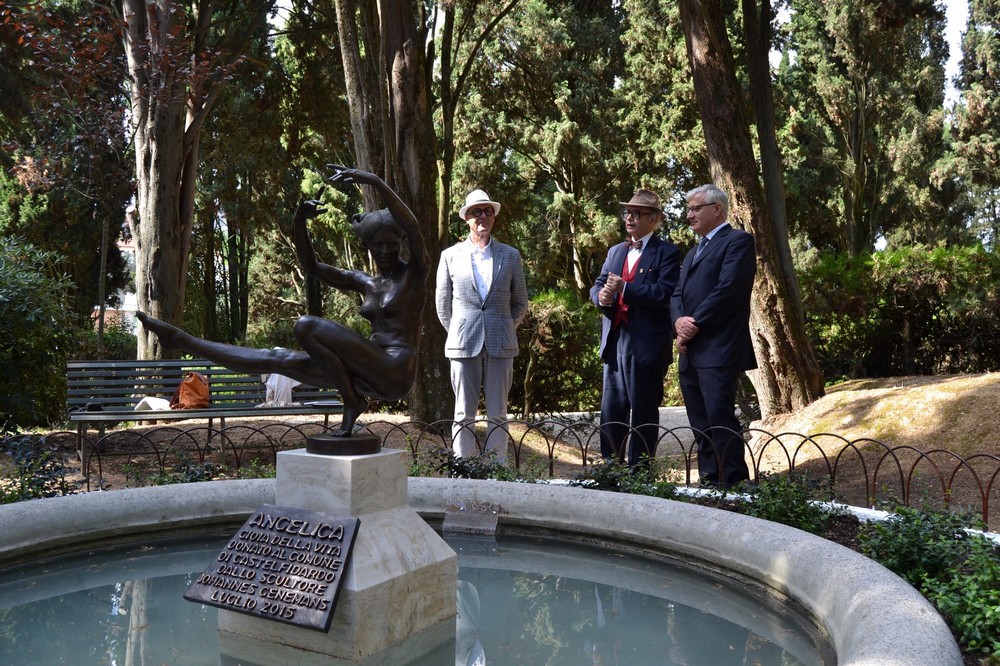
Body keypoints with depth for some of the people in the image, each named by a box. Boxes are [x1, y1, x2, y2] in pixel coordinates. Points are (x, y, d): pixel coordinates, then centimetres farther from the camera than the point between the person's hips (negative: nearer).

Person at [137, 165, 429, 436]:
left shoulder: (416, 272, 0)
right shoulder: (364, 283, 18)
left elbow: (412, 226, -19)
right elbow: (310, 266, 13)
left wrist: (373, 181, -27)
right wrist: (300, 219, -2)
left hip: (394, 374, -7)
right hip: (369, 376, 7)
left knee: (306, 326, -19)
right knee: (277, 359, 8)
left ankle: (351, 402, -10)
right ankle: (182, 340, 16)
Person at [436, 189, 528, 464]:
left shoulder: (510, 256, 8)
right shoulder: (450, 256, 6)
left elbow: (520, 302, 16)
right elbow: (443, 304, 13)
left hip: (501, 345, 1)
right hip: (463, 345, -1)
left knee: (498, 414, 4)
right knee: (464, 413, 2)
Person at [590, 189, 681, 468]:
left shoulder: (666, 252, -3)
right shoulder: (615, 251, 18)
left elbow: (664, 292, -16)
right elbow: (597, 286, 14)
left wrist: (623, 288, -20)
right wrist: (602, 296, -9)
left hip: (647, 344, -6)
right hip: (615, 341, 6)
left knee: (644, 411, 3)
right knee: (611, 409, 8)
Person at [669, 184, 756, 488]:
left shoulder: (737, 241, -1)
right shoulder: (692, 253, 26)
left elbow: (728, 289, -14)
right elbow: (677, 295, 16)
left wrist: (694, 325, -12)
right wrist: (680, 321, -5)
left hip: (718, 350, -8)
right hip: (690, 353, 8)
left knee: (721, 419, -12)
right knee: (701, 425, 9)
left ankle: (734, 486, -6)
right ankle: (709, 483, 15)